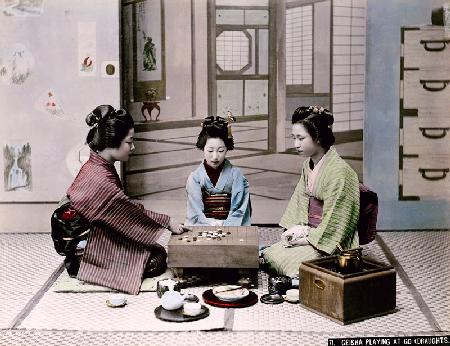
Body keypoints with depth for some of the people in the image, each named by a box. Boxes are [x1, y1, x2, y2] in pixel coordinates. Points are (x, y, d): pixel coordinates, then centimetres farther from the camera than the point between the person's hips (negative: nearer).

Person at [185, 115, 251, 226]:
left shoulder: (236, 175, 3)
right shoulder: (194, 178, 2)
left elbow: (238, 210, -2)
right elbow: (196, 214, -2)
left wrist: (226, 226, -16)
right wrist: (210, 228, -17)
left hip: (230, 226, 1)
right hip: (202, 228, 0)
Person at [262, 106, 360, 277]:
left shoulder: (339, 171, -20)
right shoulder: (308, 164, 6)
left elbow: (333, 219, -19)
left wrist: (308, 238, -14)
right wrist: (297, 228, 2)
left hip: (329, 243, -8)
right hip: (309, 232, 8)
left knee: (291, 264, -22)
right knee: (268, 255, -6)